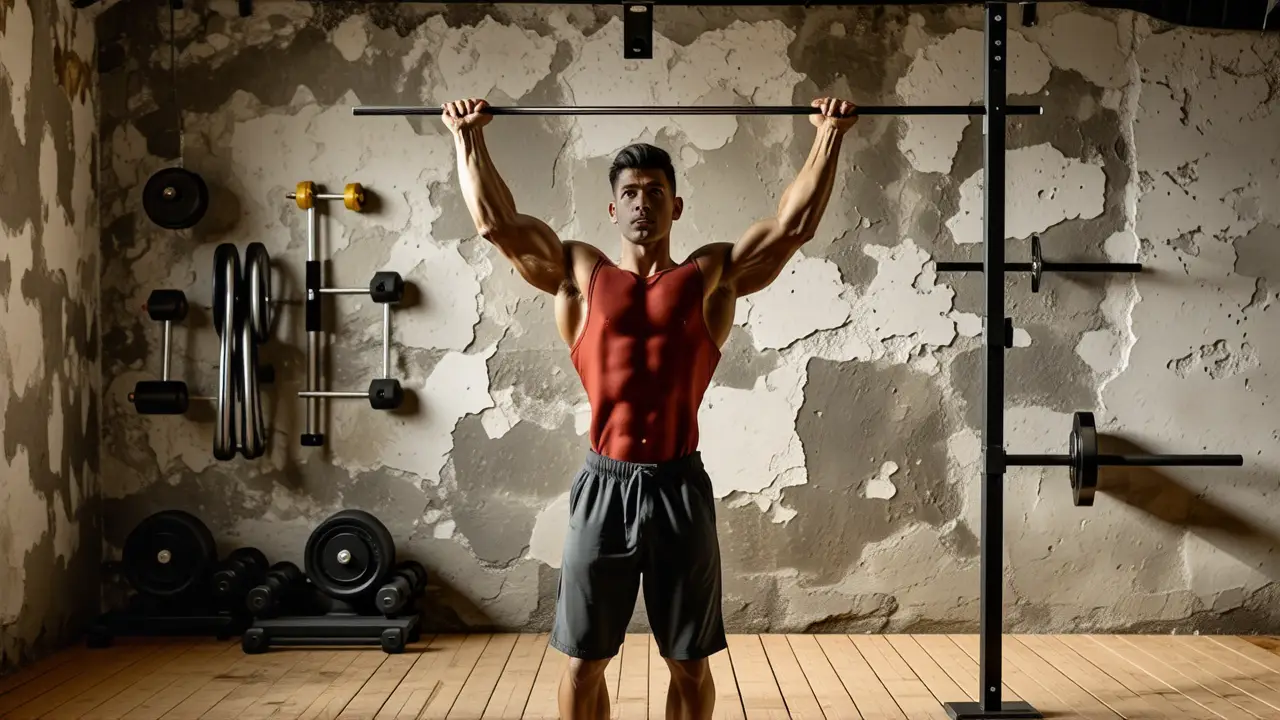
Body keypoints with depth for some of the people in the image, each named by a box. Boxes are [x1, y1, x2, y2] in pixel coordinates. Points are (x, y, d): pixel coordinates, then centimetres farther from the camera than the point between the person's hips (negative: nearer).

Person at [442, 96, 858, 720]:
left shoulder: (713, 274, 8)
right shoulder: (579, 274, 8)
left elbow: (793, 225, 2)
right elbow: (496, 222, 4)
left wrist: (828, 136, 3)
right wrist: (469, 138, 7)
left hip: (679, 486, 0)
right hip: (604, 486, 0)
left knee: (689, 663, 11)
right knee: (583, 661, 8)